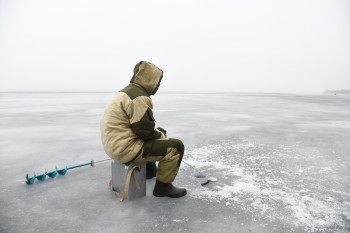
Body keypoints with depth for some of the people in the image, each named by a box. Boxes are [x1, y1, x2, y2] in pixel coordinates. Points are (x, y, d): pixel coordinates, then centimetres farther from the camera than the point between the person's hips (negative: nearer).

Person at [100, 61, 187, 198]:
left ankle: (149, 169, 38)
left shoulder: (128, 91, 13)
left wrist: (156, 130, 11)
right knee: (176, 146, -10)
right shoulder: (140, 97, -20)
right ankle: (163, 186, 3)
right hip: (126, 149, -11)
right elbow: (145, 130, -21)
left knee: (159, 135, 31)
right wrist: (160, 134, -2)